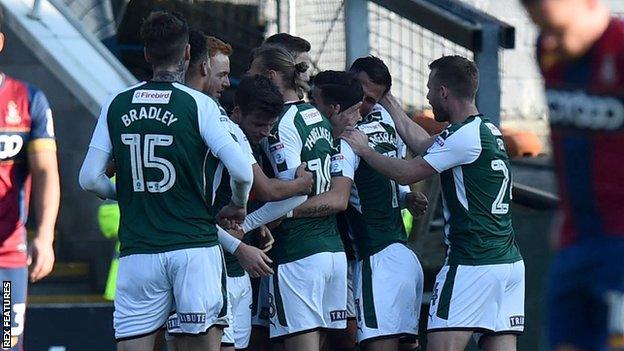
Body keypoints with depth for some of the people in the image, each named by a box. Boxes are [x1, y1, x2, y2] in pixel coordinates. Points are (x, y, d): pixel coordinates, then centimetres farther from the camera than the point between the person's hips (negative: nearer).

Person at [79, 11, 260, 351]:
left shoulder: (116, 105, 5)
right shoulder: (199, 105, -4)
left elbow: (89, 178, 4)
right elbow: (241, 171, -11)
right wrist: (238, 206, 10)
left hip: (137, 252, 2)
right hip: (195, 246, -2)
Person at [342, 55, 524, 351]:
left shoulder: (464, 136, -11)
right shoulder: (489, 131, 17)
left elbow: (406, 173, -9)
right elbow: (424, 144, 28)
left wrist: (364, 149, 7)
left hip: (473, 264, -9)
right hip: (509, 262, 9)